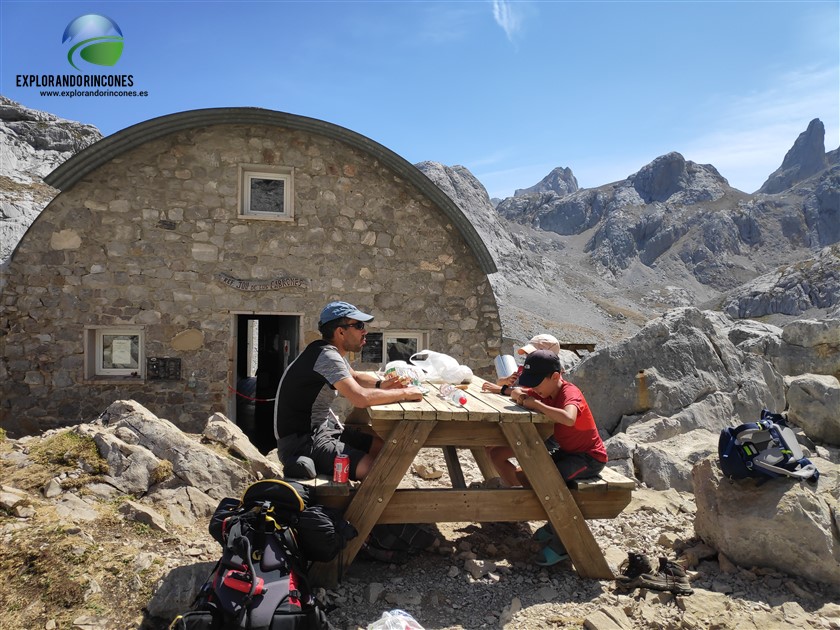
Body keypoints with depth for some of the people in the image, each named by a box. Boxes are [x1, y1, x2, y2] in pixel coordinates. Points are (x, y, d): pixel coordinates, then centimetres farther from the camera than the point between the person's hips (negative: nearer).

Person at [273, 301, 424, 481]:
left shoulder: (334, 352, 9)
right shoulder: (327, 356, -22)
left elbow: (355, 377, 27)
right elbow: (361, 398, -34)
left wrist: (380, 384, 6)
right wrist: (405, 393, -20)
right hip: (301, 442, -10)